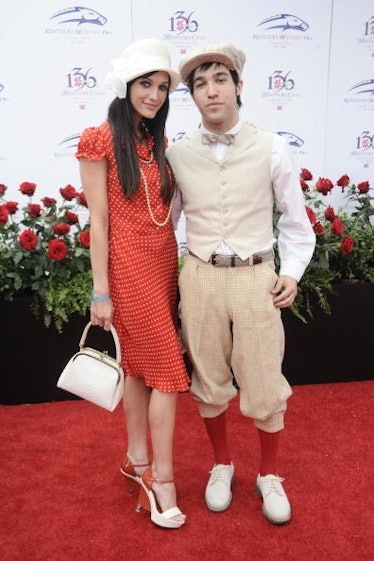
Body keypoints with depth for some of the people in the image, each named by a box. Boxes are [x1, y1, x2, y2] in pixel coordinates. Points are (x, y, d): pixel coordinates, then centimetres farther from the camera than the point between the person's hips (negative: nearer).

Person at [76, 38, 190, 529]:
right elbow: (99, 221, -11)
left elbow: (164, 209, 11)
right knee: (168, 370, -3)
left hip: (164, 260, 7)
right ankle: (161, 478, 13)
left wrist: (176, 266, 9)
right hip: (129, 264, -7)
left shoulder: (156, 142, 12)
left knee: (140, 366, 14)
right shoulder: (100, 140, -8)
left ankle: (137, 461, 29)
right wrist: (101, 292, -11)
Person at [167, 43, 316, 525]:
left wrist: (291, 271, -5)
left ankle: (269, 475, 34)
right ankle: (222, 465, 39)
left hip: (256, 278, -1)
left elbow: (295, 219, 5)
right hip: (200, 279, 1)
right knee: (209, 381, 14)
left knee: (265, 385, 7)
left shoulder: (270, 148, -3)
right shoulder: (178, 154, 0)